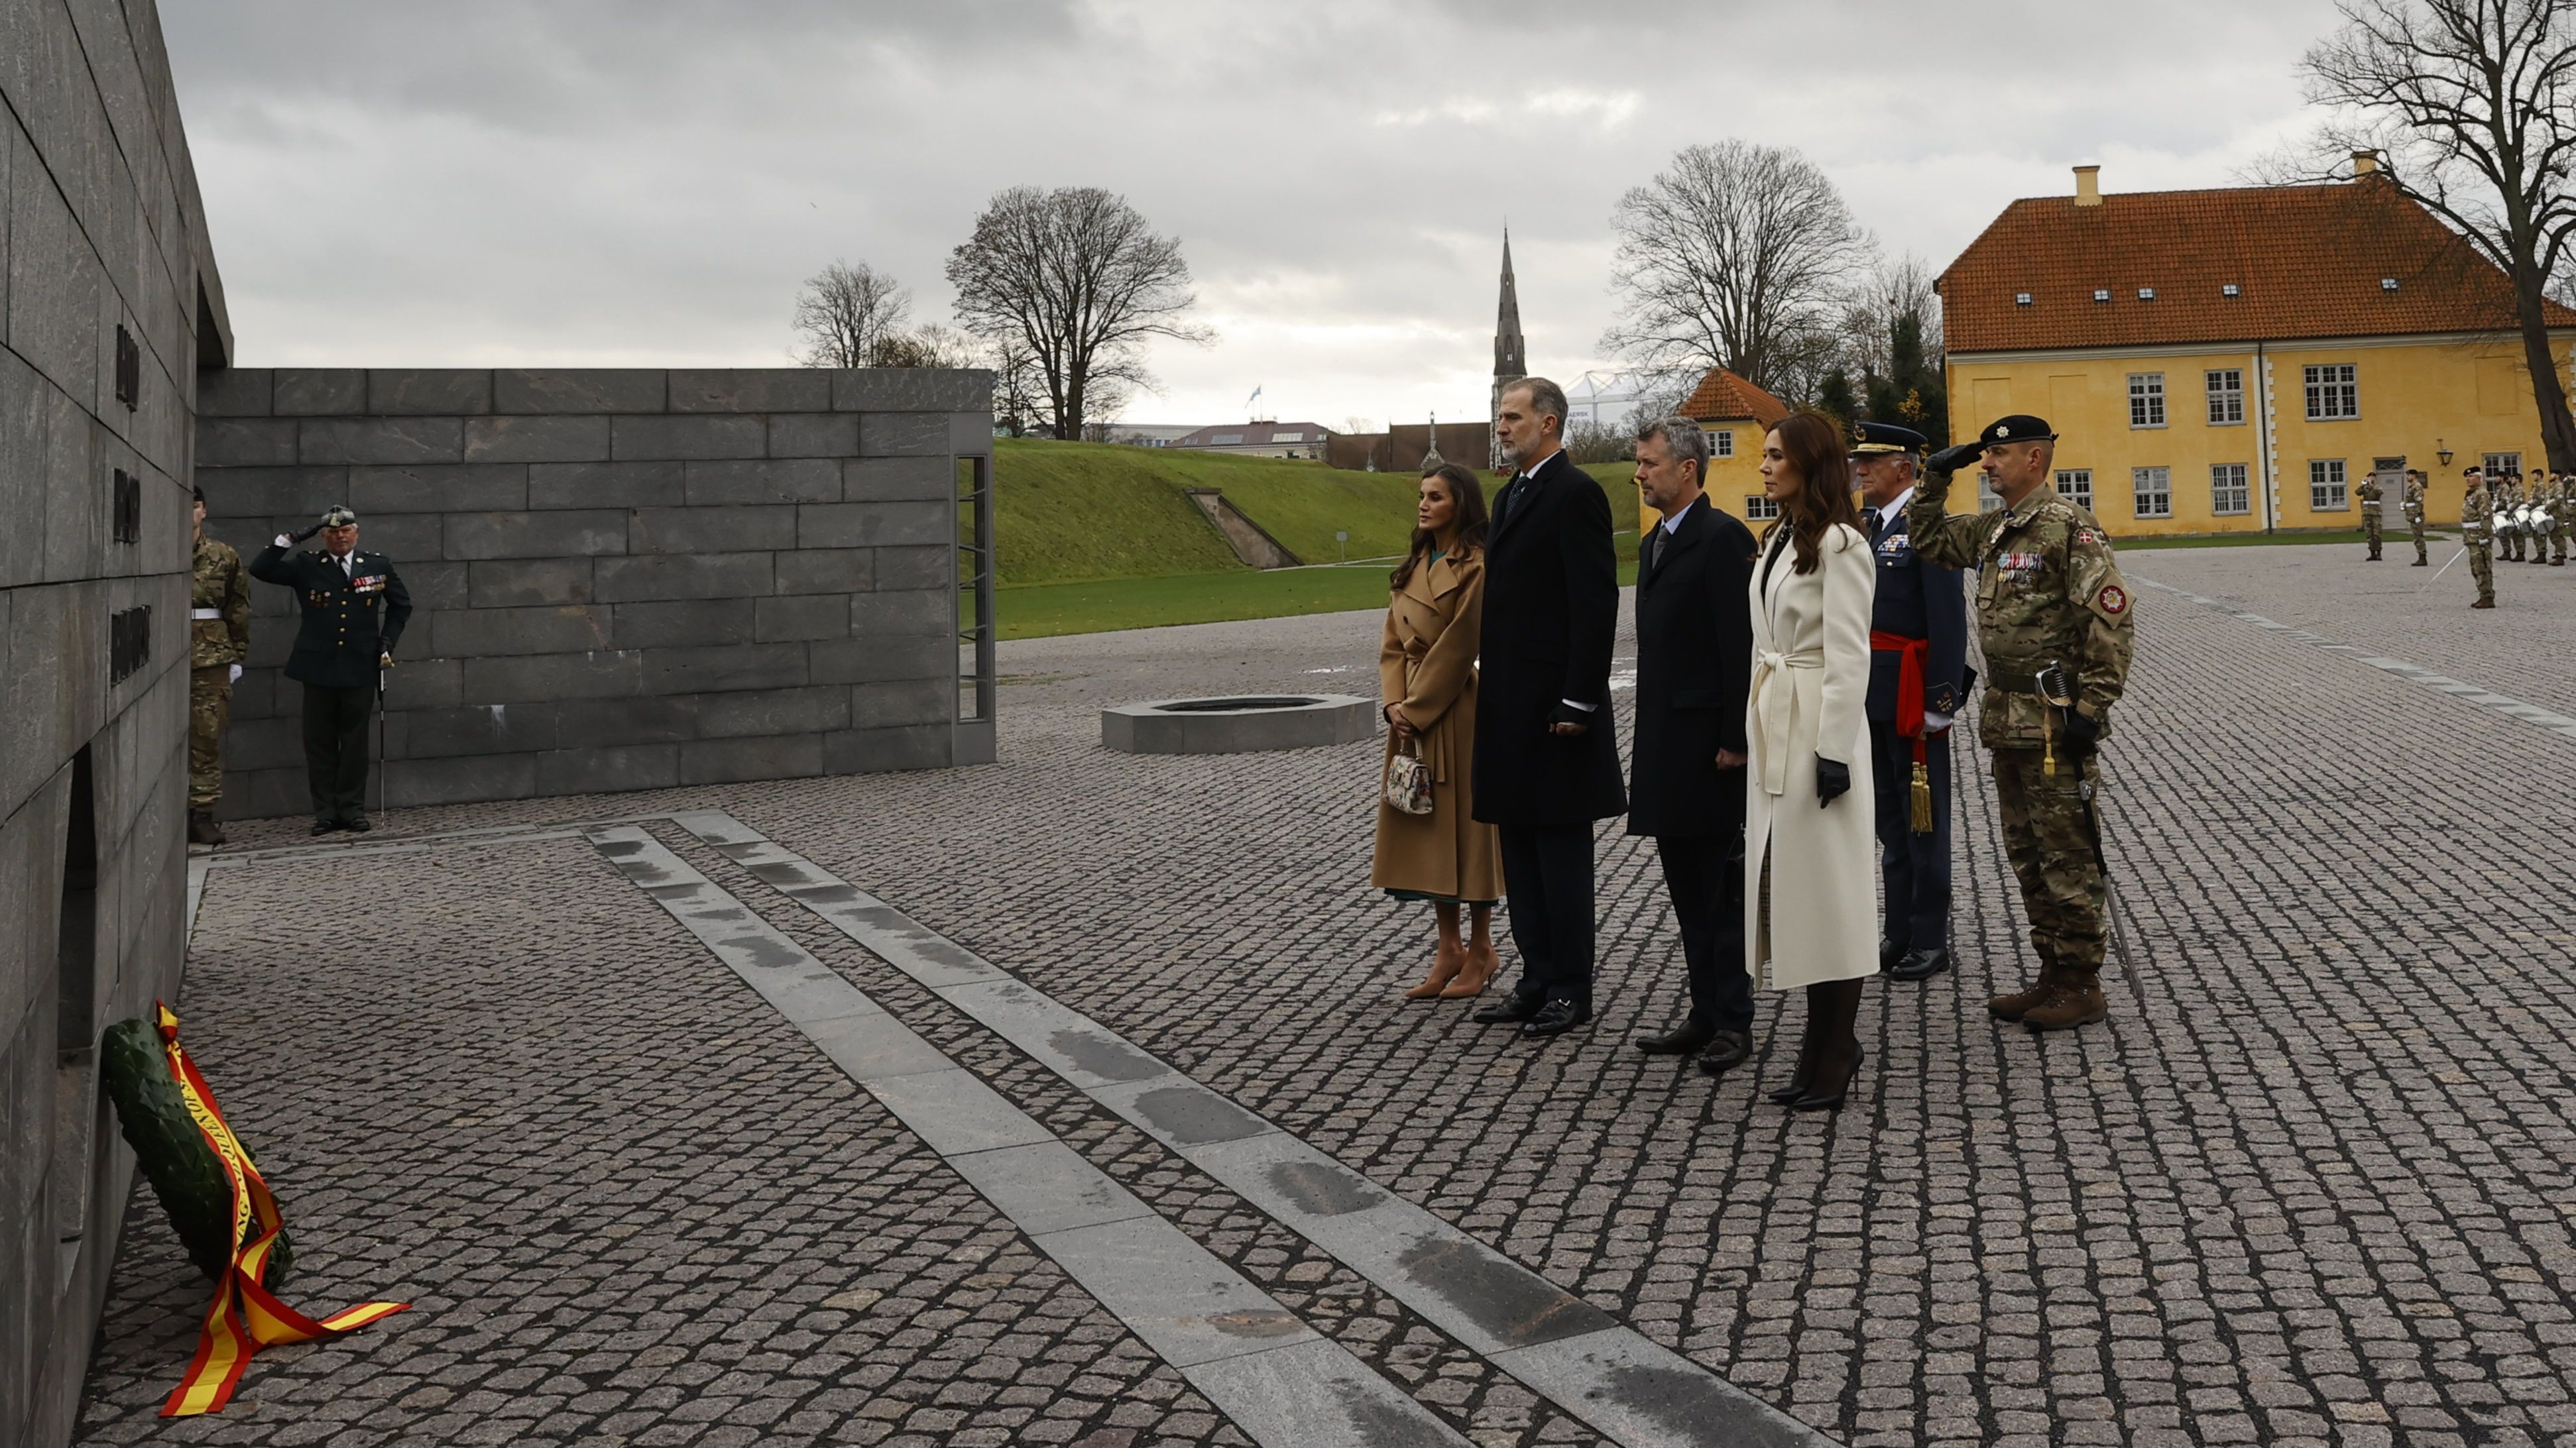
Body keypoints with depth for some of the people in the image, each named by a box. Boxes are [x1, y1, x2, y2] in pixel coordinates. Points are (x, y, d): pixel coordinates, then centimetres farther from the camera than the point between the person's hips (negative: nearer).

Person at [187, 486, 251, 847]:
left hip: (211, 659, 1)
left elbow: (239, 609, 12)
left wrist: (237, 656, 9)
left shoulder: (224, 557, 8)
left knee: (208, 737, 2)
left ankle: (202, 814, 9)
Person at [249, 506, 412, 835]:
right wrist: (289, 540, -10)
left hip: (360, 669, 0)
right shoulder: (306, 566, 4)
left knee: (355, 740, 4)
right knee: (320, 742, 3)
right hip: (319, 668, 0)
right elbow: (260, 570, -4)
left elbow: (401, 605, 18)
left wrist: (389, 639, 7)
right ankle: (325, 812, 10)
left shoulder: (378, 566, 6)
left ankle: (353, 809, 12)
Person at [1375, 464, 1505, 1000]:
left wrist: (1417, 710, -13)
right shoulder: (1414, 567, 13)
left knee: (1464, 823, 0)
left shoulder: (1476, 567, -11)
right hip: (1414, 716, 8)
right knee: (1423, 825, 9)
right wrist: (1395, 704, -3)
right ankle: (1449, 950, 19)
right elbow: (1394, 643, 11)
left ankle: (1481, 951, 13)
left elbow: (1457, 647, -15)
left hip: (1459, 714, -8)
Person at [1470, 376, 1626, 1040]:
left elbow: (1596, 604, -17)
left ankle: (1570, 990, 8)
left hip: (1552, 702, -9)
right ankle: (1538, 979, 22)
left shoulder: (1575, 494, -12)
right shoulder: (1510, 495, 17)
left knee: (1560, 848, -1)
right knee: (1519, 846, 13)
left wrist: (1579, 702, -20)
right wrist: (1488, 683, 15)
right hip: (1508, 702, 9)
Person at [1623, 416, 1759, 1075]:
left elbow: (1741, 644, -16)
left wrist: (1734, 740, -19)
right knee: (1688, 888, 13)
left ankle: (1733, 1021, 7)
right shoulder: (1653, 543, 17)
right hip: (1664, 742, 9)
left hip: (1707, 742, -9)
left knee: (1720, 886, -1)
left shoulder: (1722, 538, -12)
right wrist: (1646, 735, 16)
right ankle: (1706, 1014, 20)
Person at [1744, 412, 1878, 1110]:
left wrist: (1835, 752, -18)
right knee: (1785, 887, 10)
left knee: (1825, 891, -2)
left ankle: (1834, 1056, 8)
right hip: (1771, 728, 9)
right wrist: (1751, 728, 15)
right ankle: (1823, 1046, 19)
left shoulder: (1839, 544, -11)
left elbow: (1849, 657, -15)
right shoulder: (1778, 539, 15)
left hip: (1817, 726, -9)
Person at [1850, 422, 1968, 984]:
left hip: (1912, 699, -8)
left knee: (1923, 818, 1)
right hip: (1871, 699, 8)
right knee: (1890, 817, 14)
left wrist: (1941, 702, -19)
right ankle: (1899, 932, 23)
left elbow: (1948, 618, -16)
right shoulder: (1865, 524, 13)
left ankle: (1930, 941, 9)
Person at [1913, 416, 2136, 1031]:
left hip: (2054, 721, -9)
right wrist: (1937, 476, 14)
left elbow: (2111, 618, -17)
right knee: (2027, 855, 14)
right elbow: (1928, 538, 27)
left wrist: (2092, 708, -20)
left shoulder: (2069, 526, -13)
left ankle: (2083, 985, 8)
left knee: (2068, 856, -1)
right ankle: (2053, 974, 24)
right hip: (2006, 719, 9)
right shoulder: (1992, 530, 12)